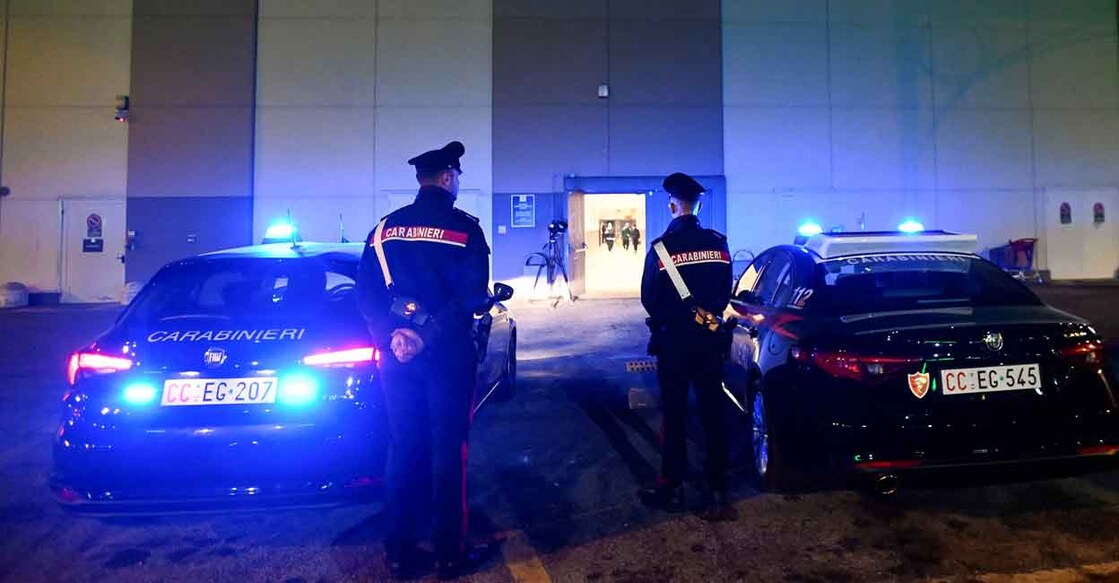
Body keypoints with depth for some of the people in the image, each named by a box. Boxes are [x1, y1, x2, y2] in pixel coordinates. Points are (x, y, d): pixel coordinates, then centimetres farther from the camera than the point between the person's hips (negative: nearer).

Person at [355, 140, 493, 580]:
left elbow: (367, 293, 0)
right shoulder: (464, 227, -6)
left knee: (403, 448, 12)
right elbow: (472, 296, -17)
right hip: (447, 354, -4)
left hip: (396, 353, 4)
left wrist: (392, 335, -9)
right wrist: (429, 336, -17)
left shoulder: (385, 228, 8)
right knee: (448, 449, 4)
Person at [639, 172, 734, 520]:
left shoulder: (661, 247, -14)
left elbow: (648, 298, -7)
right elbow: (725, 293, 6)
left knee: (673, 415, 7)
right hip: (709, 339, 4)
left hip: (674, 341, -3)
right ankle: (718, 489, 17)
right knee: (713, 413, 11)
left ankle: (673, 489, 15)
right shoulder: (718, 244, -2)